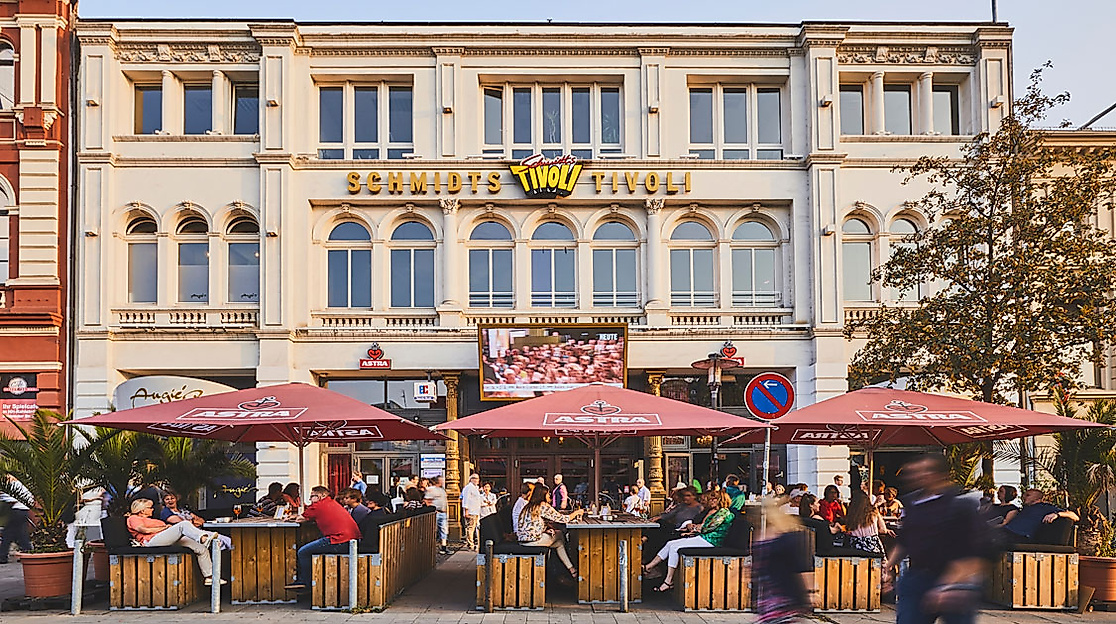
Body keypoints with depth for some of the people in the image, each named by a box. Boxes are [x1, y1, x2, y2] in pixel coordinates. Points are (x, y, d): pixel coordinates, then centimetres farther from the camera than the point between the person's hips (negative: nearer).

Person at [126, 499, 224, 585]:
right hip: (153, 540, -8)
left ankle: (209, 577, -8)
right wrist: (164, 527, 1)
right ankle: (203, 537, -53)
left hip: (171, 541, 8)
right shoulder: (133, 519, 14)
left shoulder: (150, 520, 40)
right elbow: (145, 530, -7)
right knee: (183, 525, -31)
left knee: (202, 549, -5)